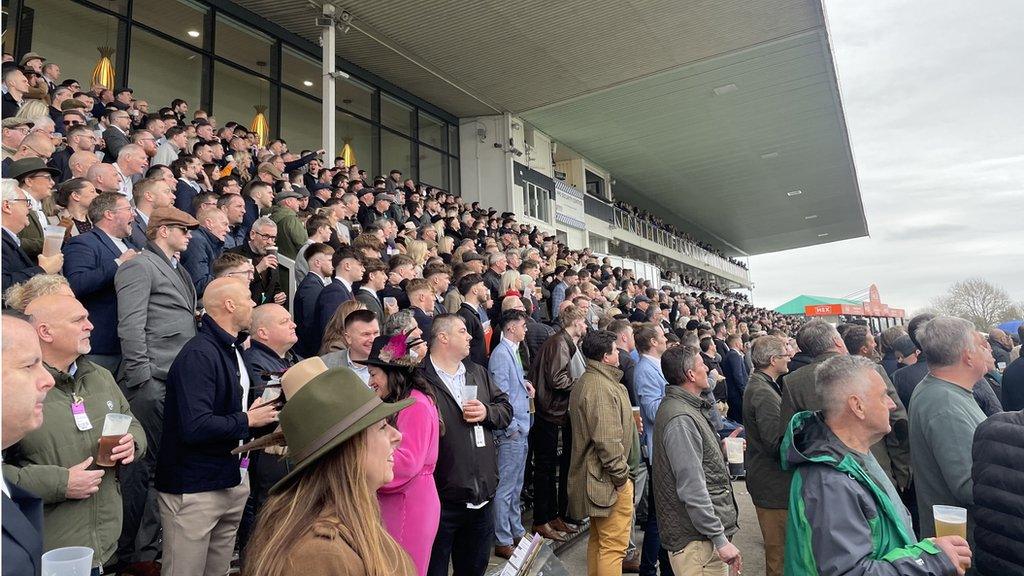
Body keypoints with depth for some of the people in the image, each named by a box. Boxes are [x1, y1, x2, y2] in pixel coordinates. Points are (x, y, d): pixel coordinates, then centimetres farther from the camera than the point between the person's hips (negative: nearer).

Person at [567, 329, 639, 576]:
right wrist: (621, 475, -16)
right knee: (613, 546, -1)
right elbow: (607, 440, -26)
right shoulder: (603, 388, -22)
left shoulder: (582, 383, 11)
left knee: (597, 541, 20)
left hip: (593, 476, 10)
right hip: (610, 480, -10)